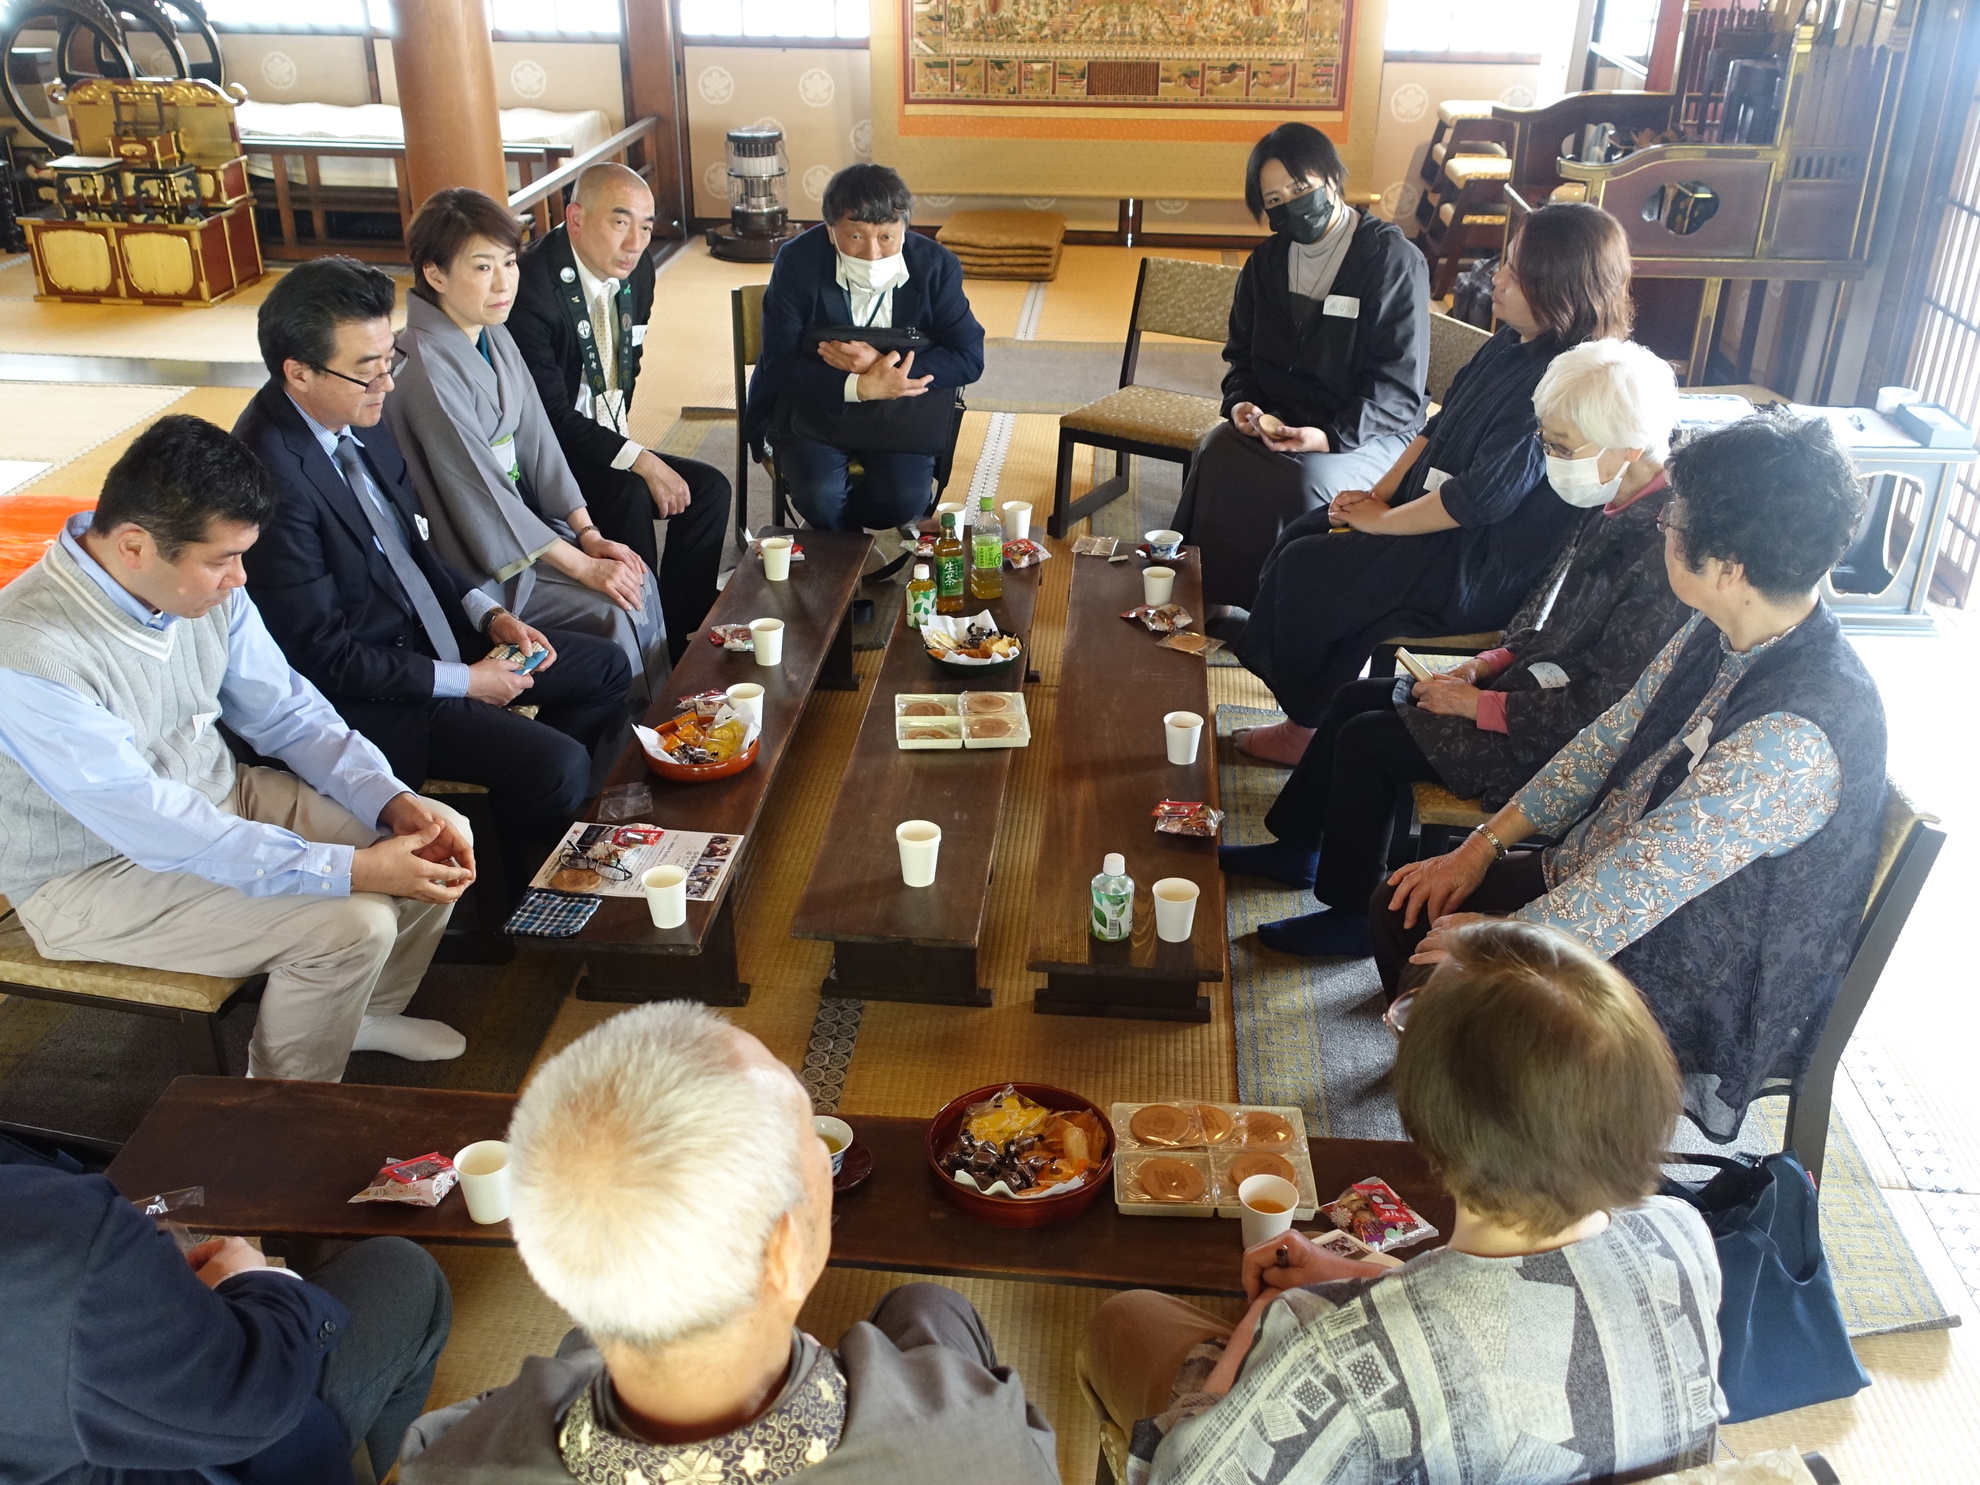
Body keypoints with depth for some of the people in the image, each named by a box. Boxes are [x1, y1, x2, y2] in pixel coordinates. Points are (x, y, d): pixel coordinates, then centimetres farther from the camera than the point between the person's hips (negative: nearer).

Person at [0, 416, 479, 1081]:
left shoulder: (207, 585, -11)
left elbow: (286, 713, 1)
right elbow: (159, 832, -31)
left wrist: (392, 801, -14)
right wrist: (352, 869, -33)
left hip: (221, 796, 7)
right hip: (99, 872, -7)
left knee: (442, 840, -2)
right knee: (352, 925, -23)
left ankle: (367, 1011, 25)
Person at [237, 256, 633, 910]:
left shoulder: (357, 416, -1)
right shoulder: (271, 473, -28)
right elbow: (326, 655, -23)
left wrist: (487, 613, -1)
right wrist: (462, 682, -16)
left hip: (424, 630, 10)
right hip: (359, 690, -9)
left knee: (605, 667, 11)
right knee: (554, 763, -19)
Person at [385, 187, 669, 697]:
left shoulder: (493, 335, 3)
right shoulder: (426, 364, -23)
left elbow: (536, 439, 5)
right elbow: (478, 488, -23)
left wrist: (588, 535, -4)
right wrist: (582, 566, -19)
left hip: (522, 519, 8)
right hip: (471, 560, -8)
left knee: (638, 582, -4)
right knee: (612, 613, -16)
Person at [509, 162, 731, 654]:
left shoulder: (636, 272, 3)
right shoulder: (531, 288, -23)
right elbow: (551, 414, -24)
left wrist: (619, 440, 5)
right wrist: (640, 461, -26)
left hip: (602, 445, 9)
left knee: (709, 487, -6)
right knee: (630, 494, -30)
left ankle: (681, 641, -1)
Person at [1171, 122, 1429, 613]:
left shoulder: (1394, 260, -8)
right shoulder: (1266, 263, 11)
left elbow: (1398, 387, -13)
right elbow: (1242, 355, 18)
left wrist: (1332, 437, -27)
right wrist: (1241, 402, -5)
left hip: (1367, 434, -4)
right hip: (1278, 421, 5)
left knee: (1310, 481, -35)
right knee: (1216, 454, -26)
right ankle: (1212, 597, -17)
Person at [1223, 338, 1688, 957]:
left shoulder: (1661, 552, -29)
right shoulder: (1616, 508, 0)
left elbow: (1602, 708, -27)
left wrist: (1481, 704, -18)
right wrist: (1483, 667, 2)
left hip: (1558, 744, -10)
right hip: (1538, 682, 10)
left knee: (1368, 741, -11)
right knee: (1356, 699, 10)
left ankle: (1352, 915, 8)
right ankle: (1297, 847, 28)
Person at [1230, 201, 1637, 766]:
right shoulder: (1511, 344, 4)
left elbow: (1482, 497, -26)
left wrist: (1382, 519, -15)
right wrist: (1382, 491, 2)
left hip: (1480, 570, -10)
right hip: (1431, 506, 10)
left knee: (1304, 571, -11)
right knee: (1299, 538, 3)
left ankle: (1307, 728, 9)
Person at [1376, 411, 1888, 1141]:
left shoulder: (1795, 737, -35)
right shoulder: (1729, 630, -8)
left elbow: (1639, 883, -30)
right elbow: (1612, 738, 4)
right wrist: (1484, 846, 3)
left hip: (1698, 998, -8)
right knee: (1400, 908, 6)